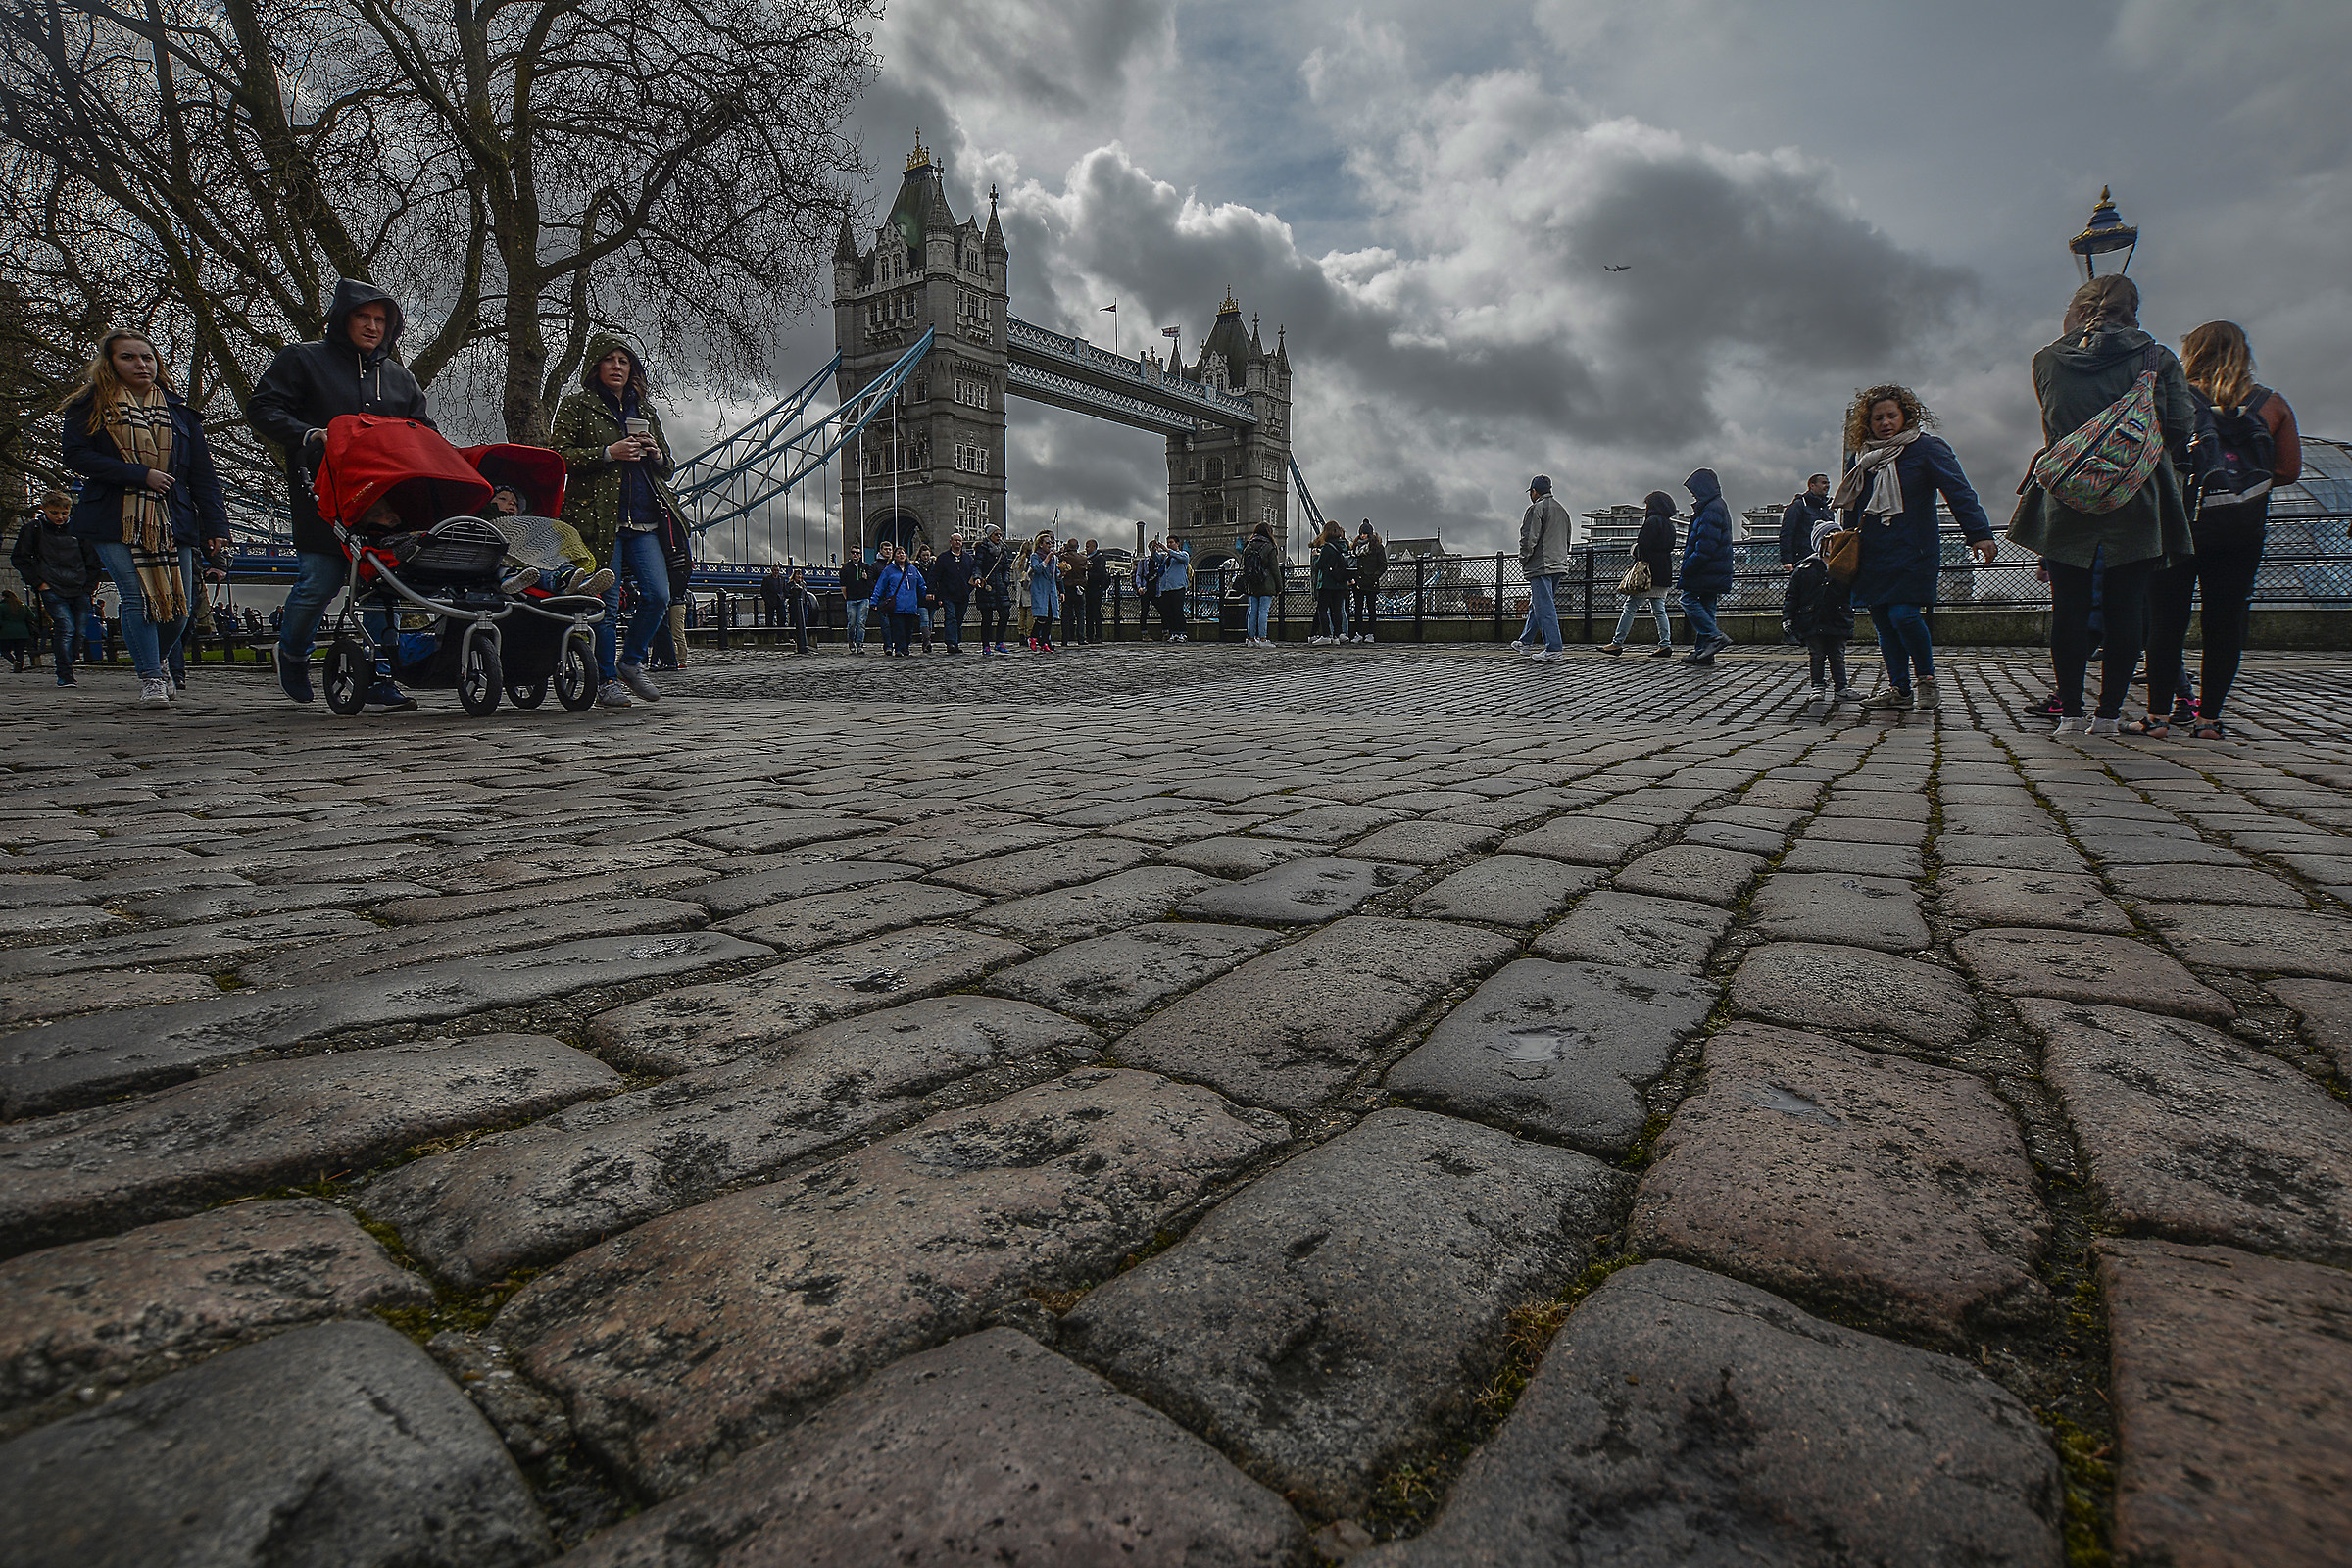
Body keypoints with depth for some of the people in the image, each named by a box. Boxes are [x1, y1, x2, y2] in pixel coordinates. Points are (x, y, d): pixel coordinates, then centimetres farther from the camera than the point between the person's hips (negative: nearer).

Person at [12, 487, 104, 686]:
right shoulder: (33, 529, 5)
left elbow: (92, 560, 19)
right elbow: (19, 559, 9)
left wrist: (89, 585, 10)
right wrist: (37, 582, 1)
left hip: (79, 591, 3)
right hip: (52, 590, -3)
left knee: (80, 632, 1)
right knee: (66, 629, -16)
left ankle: (67, 667, 18)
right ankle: (64, 675, -14)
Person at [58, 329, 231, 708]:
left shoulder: (178, 410, 15)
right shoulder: (91, 406, 8)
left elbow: (203, 473, 10)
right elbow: (77, 455, -3)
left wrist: (215, 526, 1)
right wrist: (140, 475, -15)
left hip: (172, 520, 2)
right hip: (116, 520, -2)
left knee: (179, 604, 0)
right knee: (138, 598, -13)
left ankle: (160, 659, 28)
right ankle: (150, 677, -2)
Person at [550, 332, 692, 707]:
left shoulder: (645, 412, 22)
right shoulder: (576, 406, 8)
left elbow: (667, 469, 26)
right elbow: (559, 456, -2)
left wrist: (656, 455, 3)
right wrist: (608, 453, -13)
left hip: (645, 520, 4)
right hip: (598, 518, -4)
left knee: (658, 595, -7)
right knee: (606, 603, -5)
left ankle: (631, 661, 14)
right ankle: (607, 679, 5)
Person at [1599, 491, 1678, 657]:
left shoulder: (1653, 521, -9)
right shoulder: (1669, 524, 18)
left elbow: (1643, 545, -18)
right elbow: (1669, 547, 21)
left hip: (1650, 572, -9)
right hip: (1664, 574, 9)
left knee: (1630, 607, -5)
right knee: (1659, 610, 7)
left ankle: (1617, 643, -5)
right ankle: (1665, 644, 1)